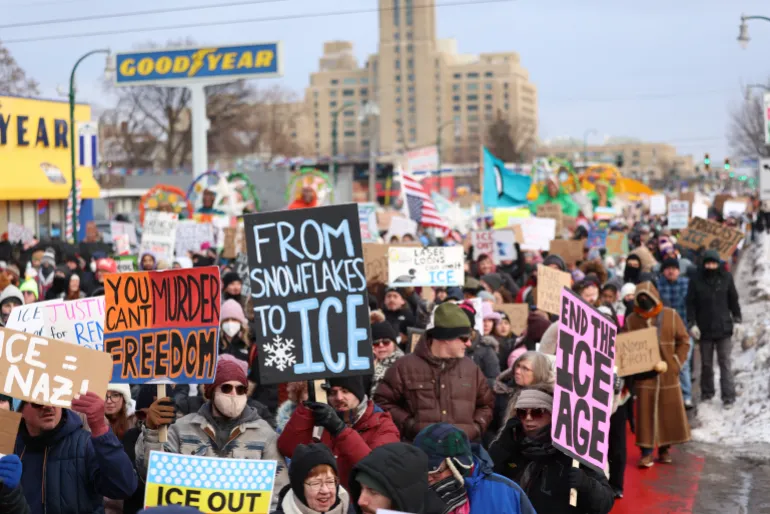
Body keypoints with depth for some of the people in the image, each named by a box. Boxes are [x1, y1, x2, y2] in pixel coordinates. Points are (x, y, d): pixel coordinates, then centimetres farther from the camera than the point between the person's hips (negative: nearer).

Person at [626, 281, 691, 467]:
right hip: (643, 375, -1)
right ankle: (646, 452, 4)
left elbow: (684, 342, 2)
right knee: (646, 413, -1)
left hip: (668, 375, 1)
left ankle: (665, 448, 20)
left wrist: (672, 364, -7)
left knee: (669, 411, 6)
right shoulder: (631, 320, 0)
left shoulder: (671, 316, 0)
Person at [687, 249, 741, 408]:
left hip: (723, 328, -1)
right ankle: (706, 393, 24)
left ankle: (728, 397, -1)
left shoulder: (726, 278, 0)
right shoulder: (696, 281, -2)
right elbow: (690, 303, 1)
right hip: (705, 329, 1)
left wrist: (737, 319, 6)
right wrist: (692, 323, -5)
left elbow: (733, 300, 8)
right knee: (706, 363, 11)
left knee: (725, 362, -3)